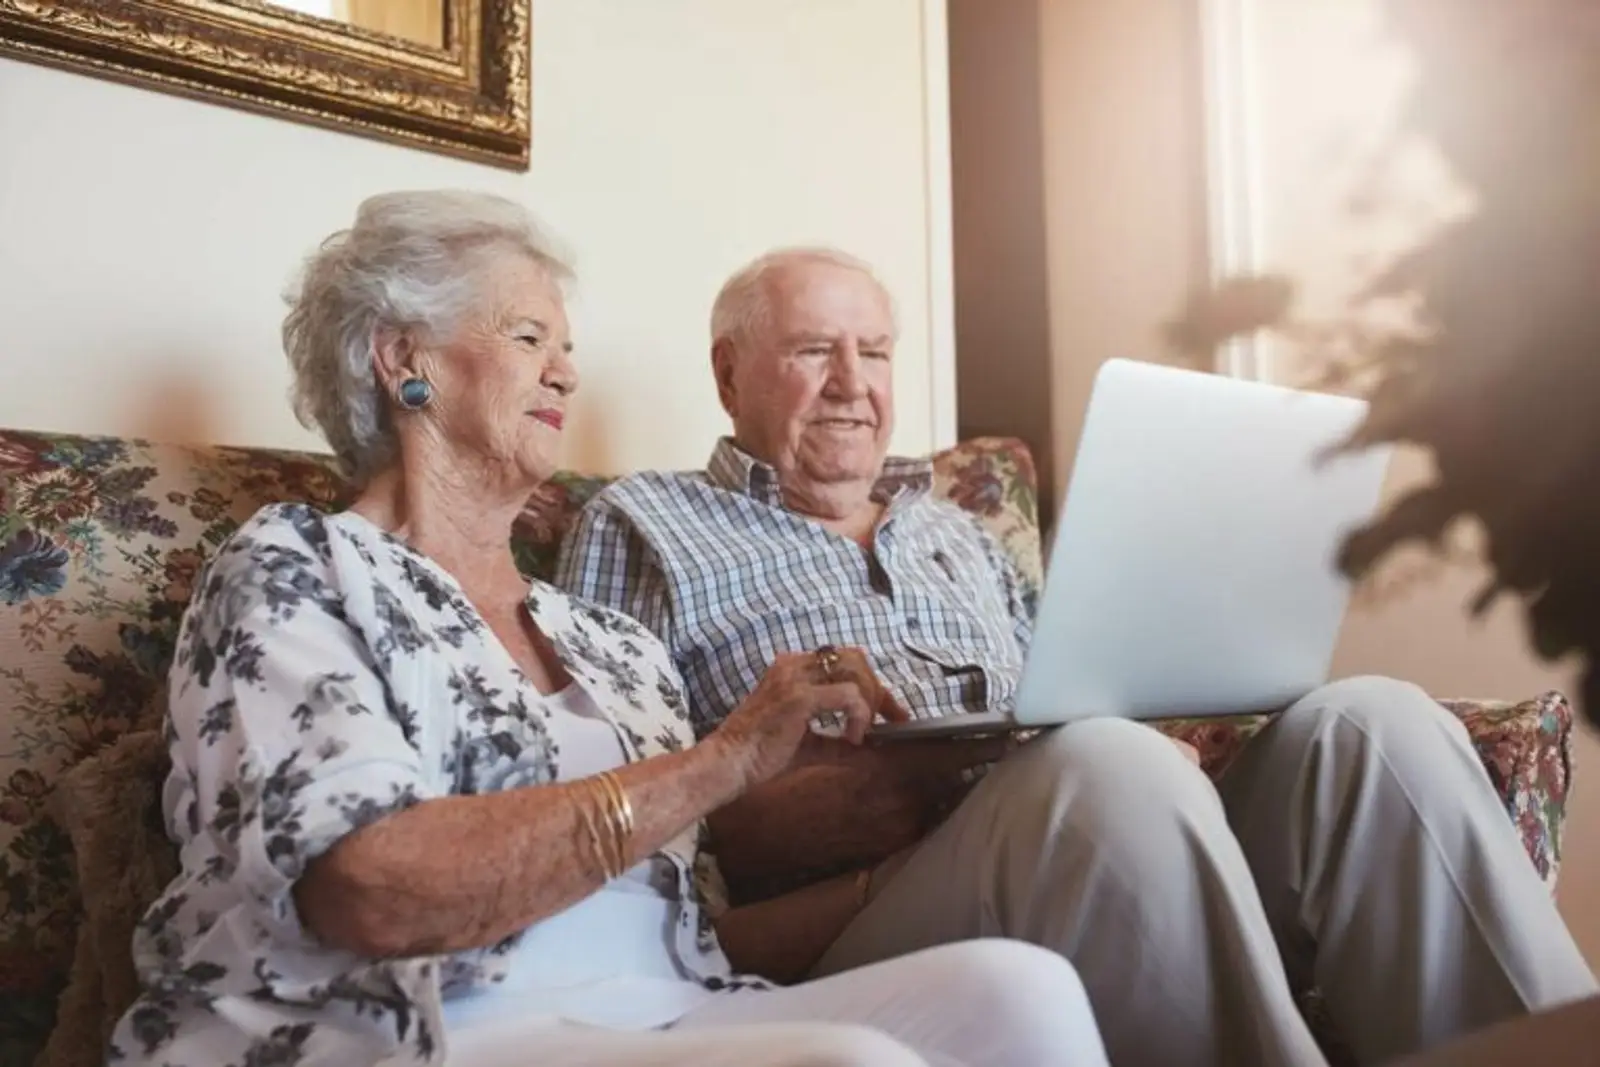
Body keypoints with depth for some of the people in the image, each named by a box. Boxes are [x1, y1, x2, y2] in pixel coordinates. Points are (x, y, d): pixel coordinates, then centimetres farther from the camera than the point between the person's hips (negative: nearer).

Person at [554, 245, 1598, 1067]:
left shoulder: (959, 535, 28)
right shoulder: (642, 526, 10)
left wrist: (1158, 754, -1)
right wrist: (820, 813, -21)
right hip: (847, 917, -5)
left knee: (1369, 722, -17)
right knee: (1107, 765, -37)